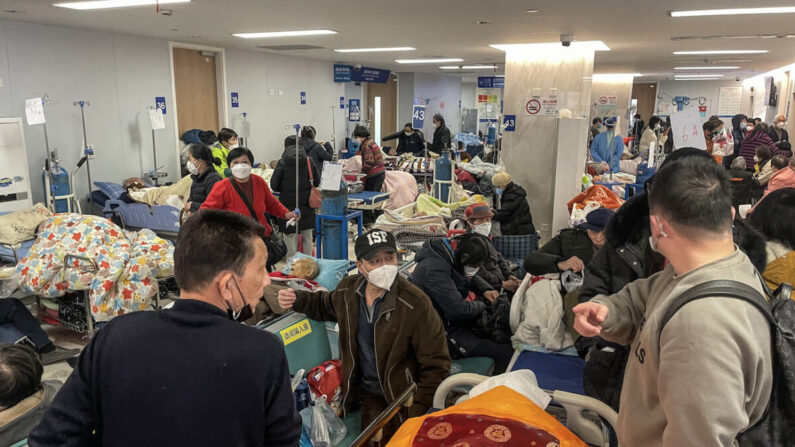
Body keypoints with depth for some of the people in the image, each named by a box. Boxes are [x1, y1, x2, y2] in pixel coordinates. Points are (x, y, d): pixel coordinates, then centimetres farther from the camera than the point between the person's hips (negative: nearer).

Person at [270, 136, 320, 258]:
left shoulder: (282, 163, -8)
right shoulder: (309, 161, -1)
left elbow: (274, 185, -5)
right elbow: (317, 182, 3)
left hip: (289, 204, -3)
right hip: (306, 205, 3)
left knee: (290, 236, 5)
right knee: (307, 236, 12)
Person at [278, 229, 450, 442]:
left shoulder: (415, 303, -21)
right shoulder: (348, 289, -5)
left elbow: (436, 364, -15)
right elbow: (327, 304, 21)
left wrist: (417, 413, -16)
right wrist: (297, 300, 1)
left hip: (403, 394, -4)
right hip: (369, 392, 4)